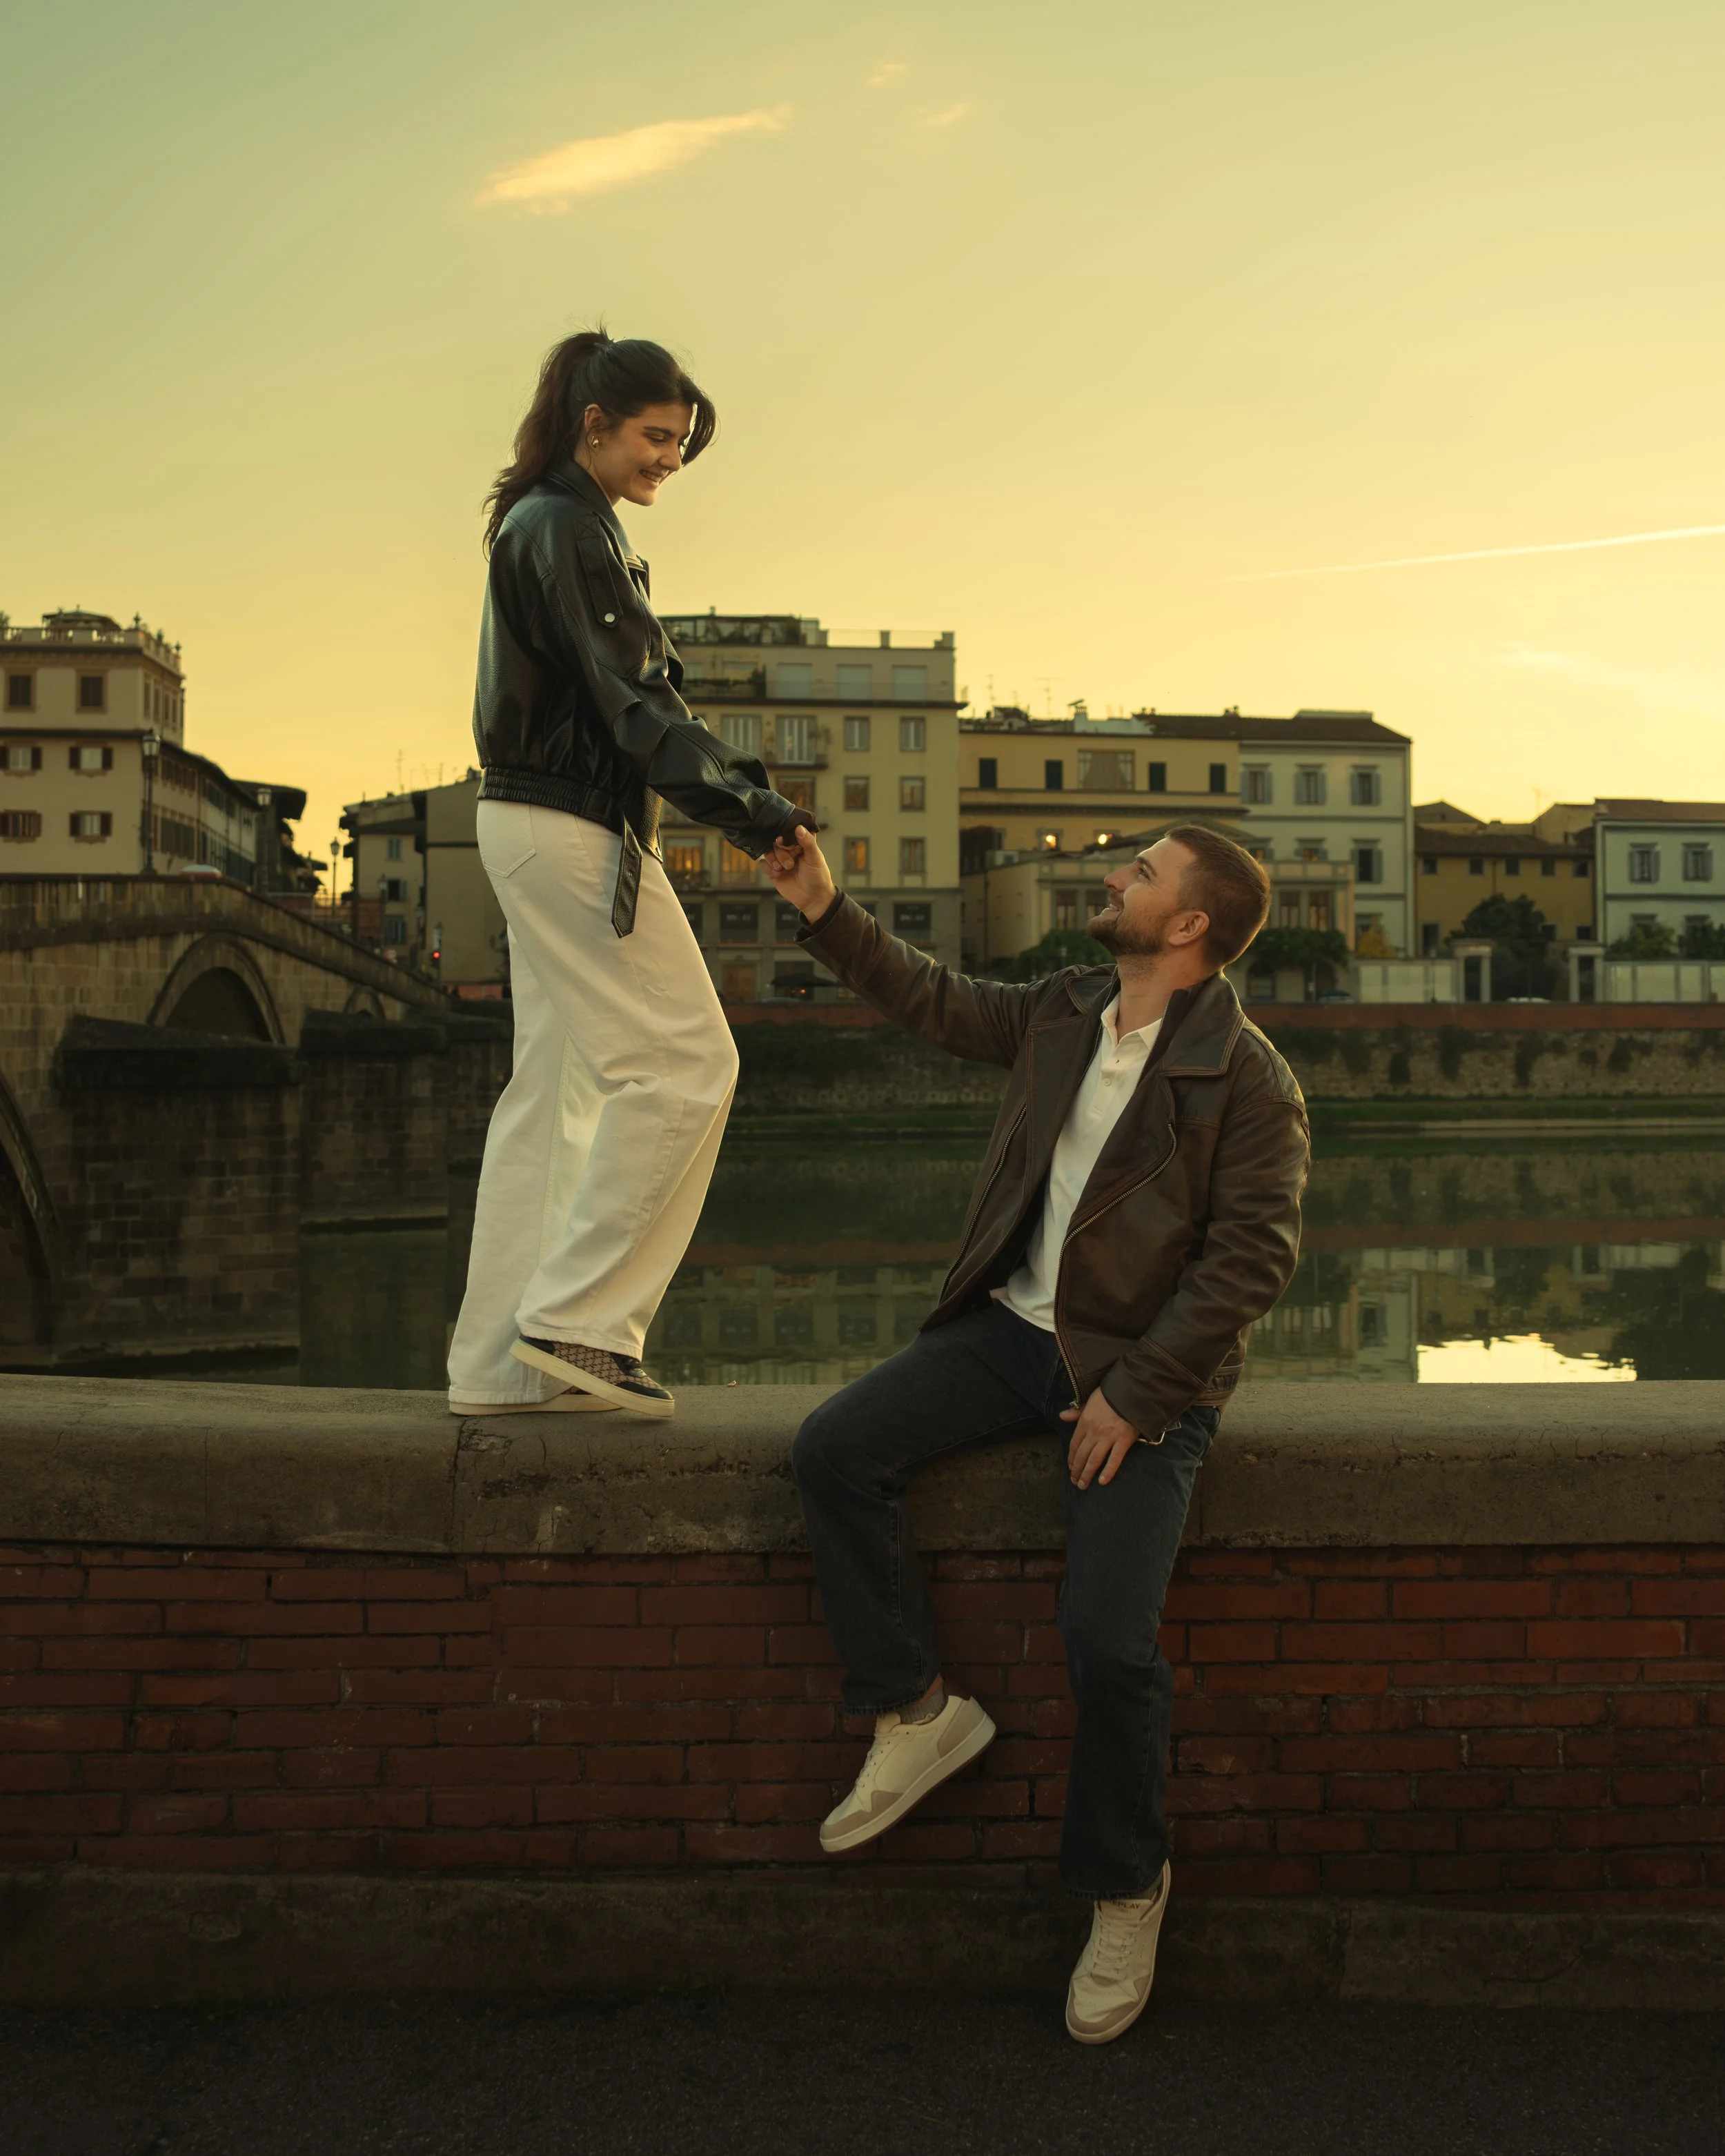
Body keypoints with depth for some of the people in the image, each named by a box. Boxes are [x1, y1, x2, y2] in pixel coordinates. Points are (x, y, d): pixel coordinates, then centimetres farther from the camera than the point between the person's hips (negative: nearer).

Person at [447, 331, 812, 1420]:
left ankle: (501, 1362, 12)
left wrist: (733, 792, 15)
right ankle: (578, 1318, -5)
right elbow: (631, 696, -19)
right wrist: (743, 801, -25)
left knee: (559, 1088, 9)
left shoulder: (539, 522, 20)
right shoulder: (569, 526, -11)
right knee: (684, 1064, -9)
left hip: (536, 824, 11)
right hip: (574, 829, -11)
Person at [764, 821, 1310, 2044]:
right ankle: (918, 1716, 3)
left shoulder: (1248, 1081, -12)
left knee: (1108, 1642, -18)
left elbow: (1252, 1256, -15)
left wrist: (1135, 1394, -18)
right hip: (1017, 1329, 6)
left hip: (1147, 1370, -6)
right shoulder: (1064, 1014, 8)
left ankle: (1124, 1892, 10)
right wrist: (825, 909, 12)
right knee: (833, 1452, -13)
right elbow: (931, 1001, 19)